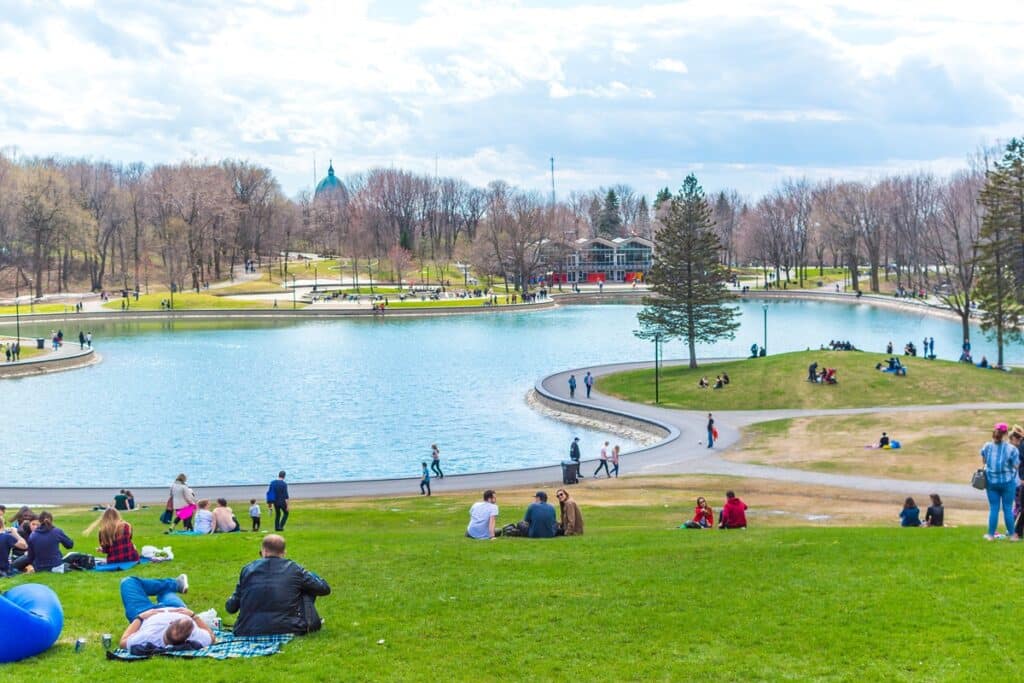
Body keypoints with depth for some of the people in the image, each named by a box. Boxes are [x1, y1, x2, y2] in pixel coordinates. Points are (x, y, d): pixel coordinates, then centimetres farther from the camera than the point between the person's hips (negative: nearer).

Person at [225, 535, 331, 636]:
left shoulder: (248, 569, 6)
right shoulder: (294, 569, 2)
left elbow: (231, 608, 9)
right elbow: (324, 589, 13)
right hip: (287, 630, -2)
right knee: (309, 589, 19)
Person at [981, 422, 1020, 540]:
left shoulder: (986, 447, -4)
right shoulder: (1011, 449, -15)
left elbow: (983, 462, 9)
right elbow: (1016, 466, -9)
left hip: (991, 481, 2)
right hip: (1007, 482, -2)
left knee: (993, 508, 10)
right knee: (1008, 508, 7)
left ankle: (991, 534, 10)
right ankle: (1011, 534, 14)